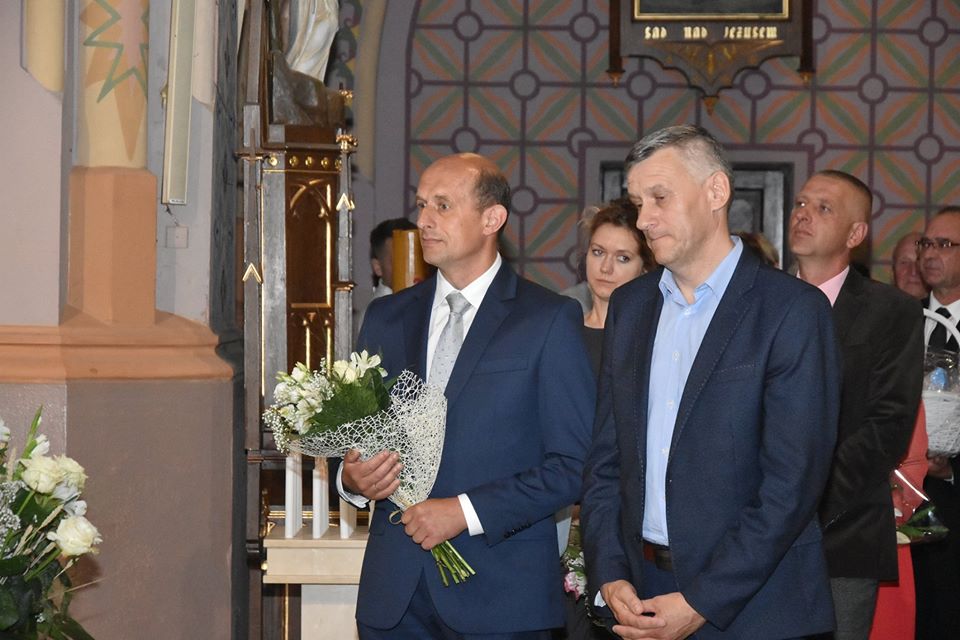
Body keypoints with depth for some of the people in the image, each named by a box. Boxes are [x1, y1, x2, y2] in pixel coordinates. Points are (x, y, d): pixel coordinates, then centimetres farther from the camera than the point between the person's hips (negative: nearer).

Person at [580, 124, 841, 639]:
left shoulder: (794, 310, -9)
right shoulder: (628, 306, 10)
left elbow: (792, 481, -14)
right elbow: (605, 458, 10)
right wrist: (610, 577, -4)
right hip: (639, 596, 5)